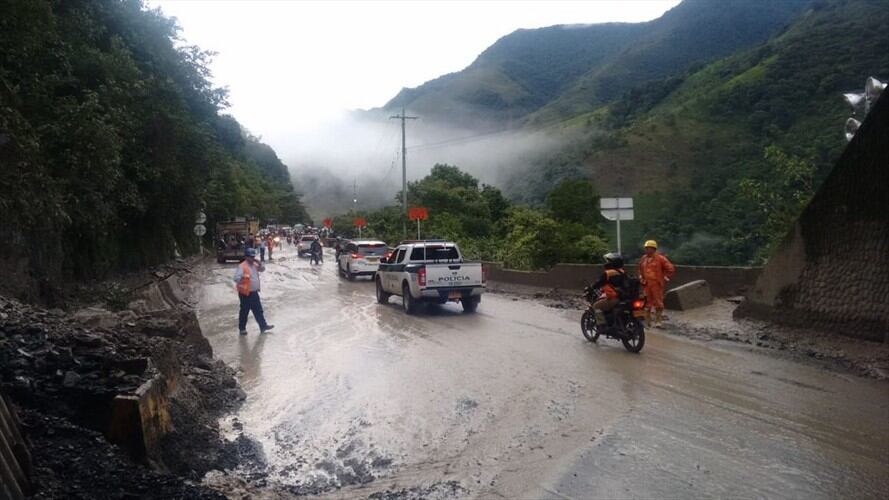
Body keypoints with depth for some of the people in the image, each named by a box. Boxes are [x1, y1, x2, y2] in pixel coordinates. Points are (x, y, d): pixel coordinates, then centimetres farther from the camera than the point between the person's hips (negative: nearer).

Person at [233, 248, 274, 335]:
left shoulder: (254, 265, 7)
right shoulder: (242, 266, -18)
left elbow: (262, 269, 16)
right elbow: (236, 278, -25)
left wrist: (259, 263, -1)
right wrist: (243, 277, -42)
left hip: (254, 292, 8)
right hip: (245, 293, -8)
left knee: (258, 310, 15)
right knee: (244, 312, 6)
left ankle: (263, 326, 24)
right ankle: (242, 329, 20)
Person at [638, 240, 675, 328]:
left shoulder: (660, 258, -6)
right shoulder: (643, 259, 11)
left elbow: (670, 268, -4)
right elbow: (640, 270, 28)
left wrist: (665, 278, -4)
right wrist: (641, 278, 17)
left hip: (657, 284, -5)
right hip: (646, 285, 5)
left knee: (658, 303, -3)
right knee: (647, 303, 9)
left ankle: (658, 321, 2)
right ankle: (647, 321, 16)